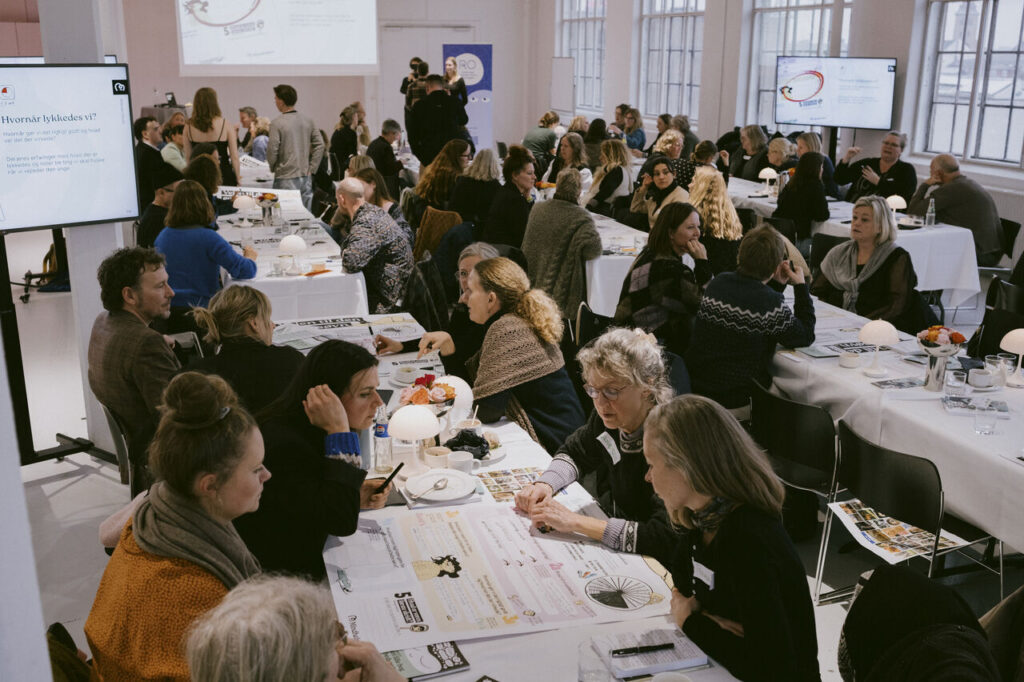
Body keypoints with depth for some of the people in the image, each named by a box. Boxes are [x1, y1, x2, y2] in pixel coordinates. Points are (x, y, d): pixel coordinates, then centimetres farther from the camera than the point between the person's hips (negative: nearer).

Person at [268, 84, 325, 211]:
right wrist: (311, 169, 8)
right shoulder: (308, 120, 4)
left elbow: (272, 150, -12)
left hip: (286, 178, -5)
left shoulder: (277, 123, -11)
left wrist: (272, 167, 7)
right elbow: (319, 145, 5)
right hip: (306, 177, 5)